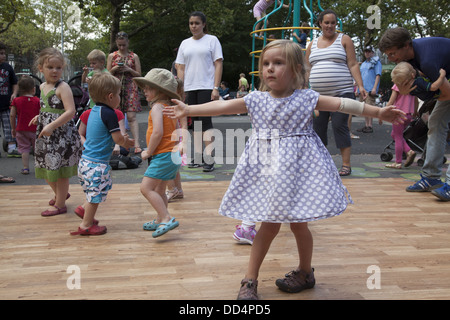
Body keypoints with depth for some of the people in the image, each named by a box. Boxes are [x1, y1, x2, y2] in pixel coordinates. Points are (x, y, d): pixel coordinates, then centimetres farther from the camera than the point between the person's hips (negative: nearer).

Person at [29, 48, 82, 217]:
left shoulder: (63, 87, -15)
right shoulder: (42, 86, 10)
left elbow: (70, 111, -24)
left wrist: (52, 126, -29)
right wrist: (39, 117, 7)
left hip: (62, 135, -8)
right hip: (45, 135, 8)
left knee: (60, 170, 3)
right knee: (46, 168, 19)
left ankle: (60, 204, 18)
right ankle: (60, 194, 43)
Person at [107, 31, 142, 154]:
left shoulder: (134, 56, 7)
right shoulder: (112, 56, 11)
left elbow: (139, 75, 7)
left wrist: (129, 70, -11)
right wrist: (114, 69, -9)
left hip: (130, 88, -2)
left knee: (131, 116, -11)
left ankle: (137, 144, -15)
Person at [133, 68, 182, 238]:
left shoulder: (157, 107, -13)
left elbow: (158, 132, -25)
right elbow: (178, 133, 21)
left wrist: (148, 152, -15)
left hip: (163, 155, -10)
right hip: (173, 153, 10)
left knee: (146, 187, -13)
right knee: (159, 190, 20)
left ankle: (167, 219, -17)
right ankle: (160, 221, 31)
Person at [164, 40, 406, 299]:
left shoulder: (307, 98, -4)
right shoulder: (256, 100, 1)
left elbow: (343, 104, -5)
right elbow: (222, 106, -1)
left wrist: (380, 112, -6)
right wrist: (188, 110, -4)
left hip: (298, 166, -1)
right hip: (266, 168, 2)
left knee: (298, 223, 7)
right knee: (269, 224, 4)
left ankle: (305, 272, 32)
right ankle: (250, 280, 16)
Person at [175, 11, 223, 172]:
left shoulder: (212, 40, 4)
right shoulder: (185, 44, 16)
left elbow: (218, 64, -2)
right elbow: (181, 68, 15)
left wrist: (216, 88, -12)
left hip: (206, 87, -4)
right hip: (190, 88, 5)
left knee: (206, 121, -12)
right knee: (196, 123, 7)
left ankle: (209, 159, -14)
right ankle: (198, 157, 14)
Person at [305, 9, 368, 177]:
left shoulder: (344, 40, 7)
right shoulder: (312, 44, 16)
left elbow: (353, 65, 1)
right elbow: (307, 70, 19)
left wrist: (360, 86, -9)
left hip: (341, 92, -4)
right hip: (317, 94, 4)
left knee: (340, 127, -8)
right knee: (318, 127, 4)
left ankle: (346, 165, -1)